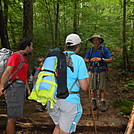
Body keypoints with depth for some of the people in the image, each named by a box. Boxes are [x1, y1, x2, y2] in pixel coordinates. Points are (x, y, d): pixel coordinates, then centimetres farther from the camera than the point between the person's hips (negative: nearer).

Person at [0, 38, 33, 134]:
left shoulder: (24, 58, 21)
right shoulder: (15, 55, -8)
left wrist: (28, 89, 26)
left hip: (20, 88, 10)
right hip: (14, 87, -10)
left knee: (15, 116, 13)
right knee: (13, 117, -7)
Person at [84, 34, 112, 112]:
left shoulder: (104, 49, -1)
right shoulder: (90, 50, 7)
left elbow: (110, 60, -4)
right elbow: (85, 60, 14)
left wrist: (101, 59, -18)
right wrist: (91, 60, -9)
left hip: (102, 71, -2)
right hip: (93, 71, 2)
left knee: (102, 88, -6)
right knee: (93, 88, 2)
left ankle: (103, 104, 4)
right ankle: (94, 103, 17)